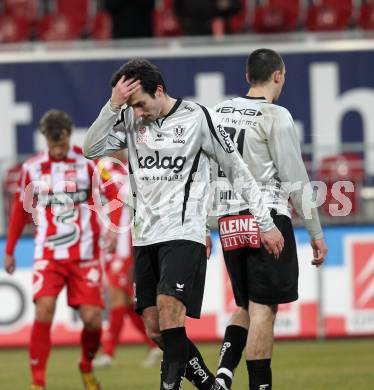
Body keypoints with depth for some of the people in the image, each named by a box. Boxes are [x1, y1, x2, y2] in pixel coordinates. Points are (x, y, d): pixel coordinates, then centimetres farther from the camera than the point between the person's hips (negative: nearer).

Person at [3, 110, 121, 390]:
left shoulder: (88, 162, -1)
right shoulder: (32, 167, 5)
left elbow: (113, 194, 0)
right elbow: (21, 209, 15)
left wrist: (113, 229, -18)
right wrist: (9, 250, 18)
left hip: (84, 256, 0)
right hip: (48, 255, 0)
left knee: (92, 319, -5)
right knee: (44, 310, -20)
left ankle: (87, 367, 26)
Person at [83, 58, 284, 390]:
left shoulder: (197, 118, -5)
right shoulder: (130, 120, 6)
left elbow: (238, 170, 1)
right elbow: (91, 150, -4)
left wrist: (266, 224, 1)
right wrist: (113, 106, -15)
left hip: (183, 234, -5)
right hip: (145, 237, 5)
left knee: (169, 309, -23)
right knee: (154, 330, 3)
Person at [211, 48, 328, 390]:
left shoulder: (220, 112, 11)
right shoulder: (275, 117, -8)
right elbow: (296, 181, -8)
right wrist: (316, 234, -2)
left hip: (228, 221, 6)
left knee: (246, 307, 15)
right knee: (263, 308, -4)